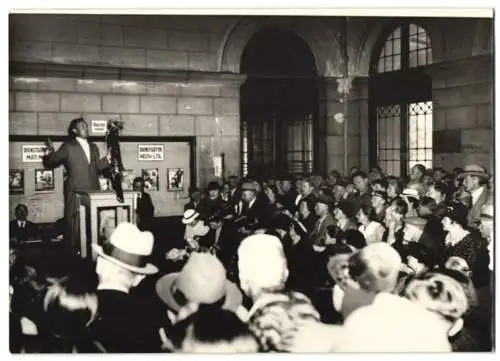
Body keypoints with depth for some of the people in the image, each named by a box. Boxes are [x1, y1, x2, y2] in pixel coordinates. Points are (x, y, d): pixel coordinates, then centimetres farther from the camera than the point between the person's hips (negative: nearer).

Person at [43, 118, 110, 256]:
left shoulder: (93, 147, 17)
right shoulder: (68, 147, 0)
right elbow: (51, 162, -2)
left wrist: (107, 159, 4)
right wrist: (49, 153, -23)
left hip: (93, 191, 5)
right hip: (75, 191, -5)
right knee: (74, 222, -4)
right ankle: (72, 251, 3)